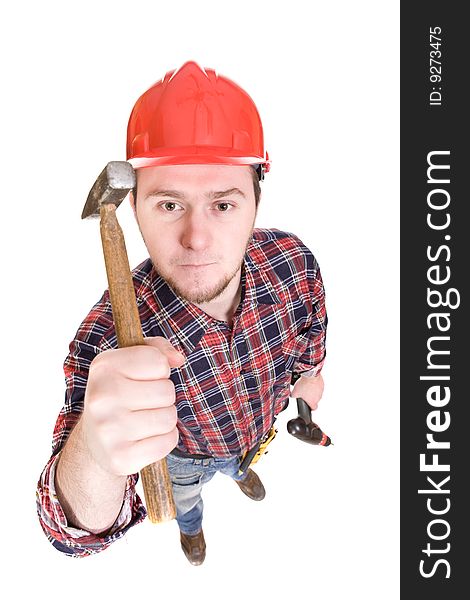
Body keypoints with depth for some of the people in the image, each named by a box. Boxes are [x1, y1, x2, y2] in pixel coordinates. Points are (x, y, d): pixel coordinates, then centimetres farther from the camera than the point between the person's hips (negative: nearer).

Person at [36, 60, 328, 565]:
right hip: (183, 456, -2)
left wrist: (308, 373, 9)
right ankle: (190, 524, 72)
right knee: (183, 496, 34)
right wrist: (94, 454, -69)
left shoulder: (293, 261, -34)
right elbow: (82, 528, -46)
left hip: (262, 426, 3)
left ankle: (240, 470, 77)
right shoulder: (108, 341, -44)